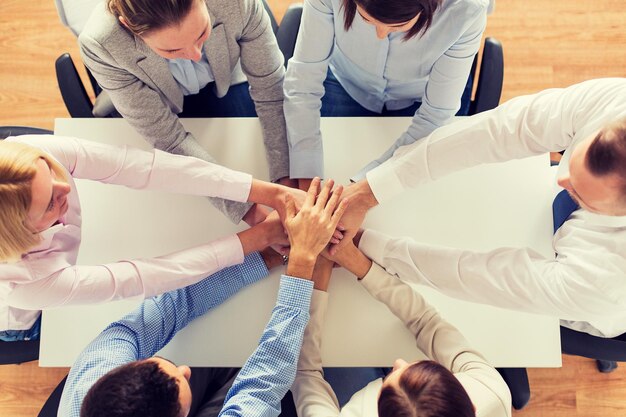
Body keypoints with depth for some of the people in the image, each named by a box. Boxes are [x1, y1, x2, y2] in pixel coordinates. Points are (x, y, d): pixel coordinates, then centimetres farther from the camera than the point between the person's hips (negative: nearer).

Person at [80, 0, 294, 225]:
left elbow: (270, 90, -26)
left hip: (225, 83, 1)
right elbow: (169, 139, -32)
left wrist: (288, 180, -35)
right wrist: (249, 210, -38)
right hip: (164, 103, 0)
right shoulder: (100, 46, -37)